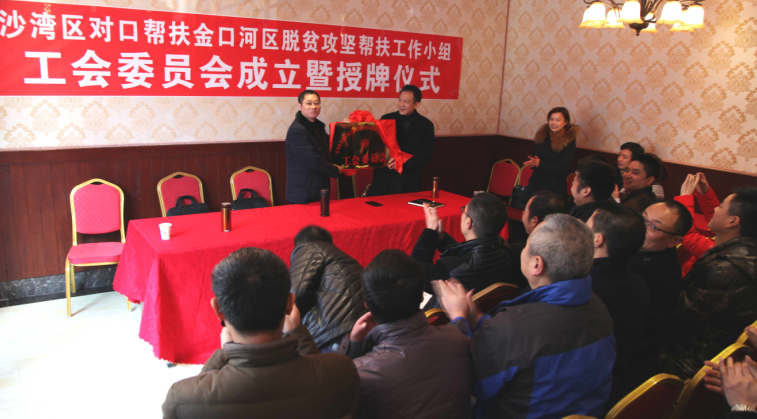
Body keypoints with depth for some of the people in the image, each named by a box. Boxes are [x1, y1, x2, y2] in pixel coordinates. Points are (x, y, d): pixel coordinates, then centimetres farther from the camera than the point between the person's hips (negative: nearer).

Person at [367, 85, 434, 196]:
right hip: (384, 176, 1)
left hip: (408, 180, -1)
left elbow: (426, 154, -3)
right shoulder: (387, 119, 6)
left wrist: (403, 161, -17)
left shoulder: (426, 125, 2)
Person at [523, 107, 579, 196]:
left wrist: (540, 164, -17)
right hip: (535, 184, 5)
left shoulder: (569, 142, -9)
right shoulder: (542, 136, 7)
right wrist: (532, 162, -13)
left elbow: (563, 169, -14)